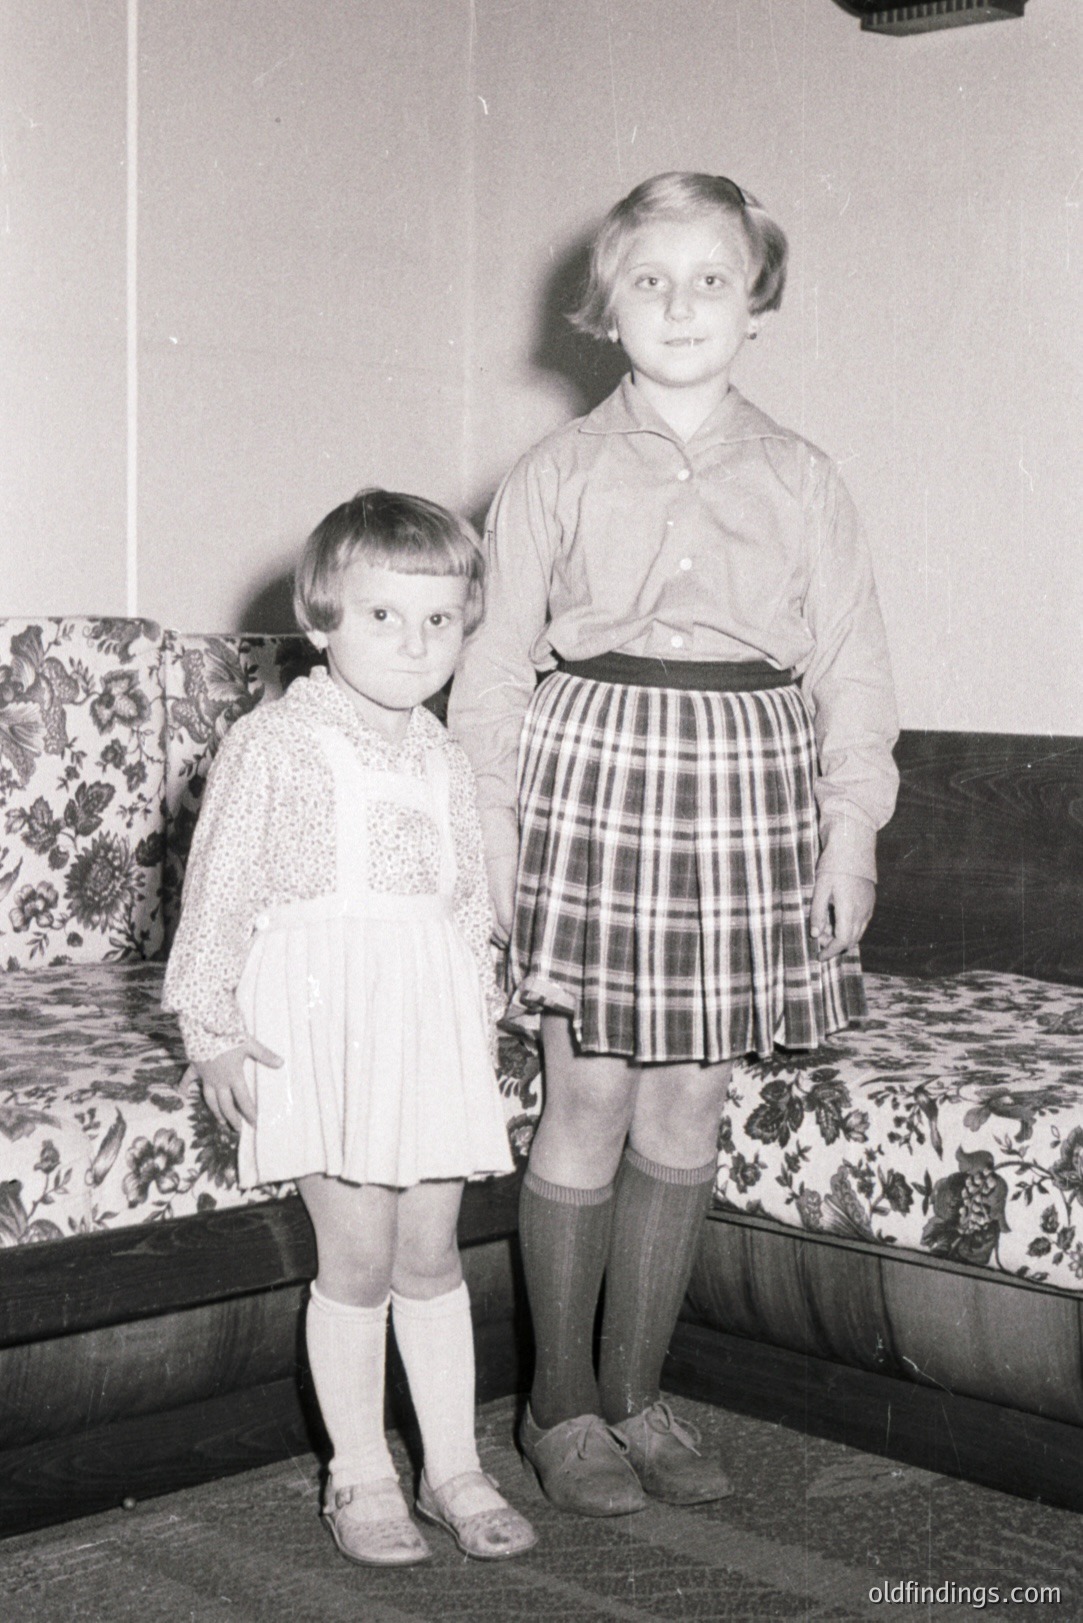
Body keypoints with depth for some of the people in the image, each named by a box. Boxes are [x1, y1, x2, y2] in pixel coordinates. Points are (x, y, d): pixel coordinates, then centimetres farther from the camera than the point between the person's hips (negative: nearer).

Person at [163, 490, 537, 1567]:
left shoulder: (443, 762, 11)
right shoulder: (274, 745, -5)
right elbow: (219, 890, -5)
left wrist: (476, 1024, 17)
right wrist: (213, 1029, -8)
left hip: (429, 1016, 5)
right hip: (319, 1012, -4)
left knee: (431, 1253, 10)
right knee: (359, 1256, -2)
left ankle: (454, 1469, 21)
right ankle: (362, 1479, 14)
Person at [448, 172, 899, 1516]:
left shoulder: (800, 480, 7)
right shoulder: (557, 475, 3)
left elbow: (850, 668, 8)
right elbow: (496, 664, 3)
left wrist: (849, 828, 2)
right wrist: (489, 828, -2)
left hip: (751, 786, 2)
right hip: (596, 768, -2)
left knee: (689, 1106, 7)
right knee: (590, 1104, 0)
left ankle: (636, 1393, 22)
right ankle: (561, 1405, 16)